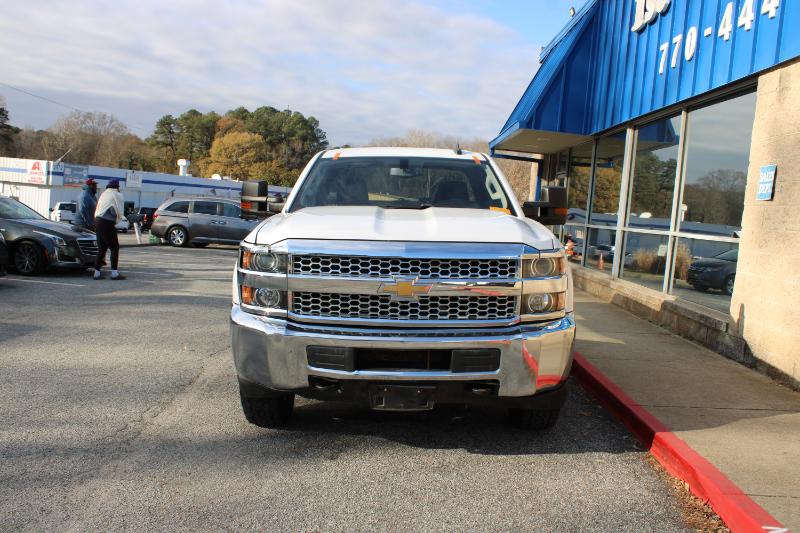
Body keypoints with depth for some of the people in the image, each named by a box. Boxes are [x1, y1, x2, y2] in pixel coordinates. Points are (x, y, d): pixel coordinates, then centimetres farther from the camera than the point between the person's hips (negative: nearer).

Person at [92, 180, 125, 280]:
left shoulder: (104, 194, 19)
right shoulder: (117, 195, -3)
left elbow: (97, 211, 17)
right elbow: (120, 212, -6)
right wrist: (117, 219, 13)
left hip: (97, 221, 8)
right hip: (107, 223, -8)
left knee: (101, 248, 12)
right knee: (115, 248, -2)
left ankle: (97, 272, 11)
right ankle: (114, 273, -4)